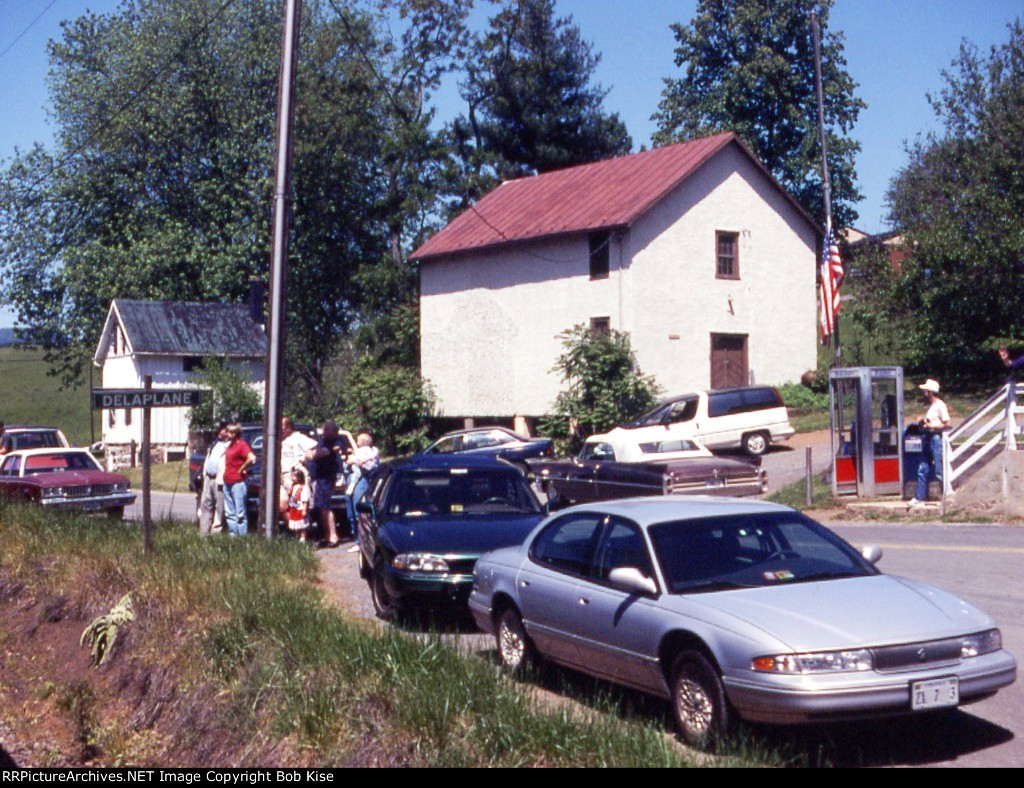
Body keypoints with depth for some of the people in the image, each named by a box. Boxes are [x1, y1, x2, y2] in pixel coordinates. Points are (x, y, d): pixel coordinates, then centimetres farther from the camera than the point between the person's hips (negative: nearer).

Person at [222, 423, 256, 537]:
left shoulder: (242, 445, -11)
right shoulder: (230, 445, 15)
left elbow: (252, 458, -26)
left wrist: (242, 469, -15)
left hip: (237, 482, -10)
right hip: (227, 482, 10)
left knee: (240, 513, -7)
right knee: (229, 512, 13)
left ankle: (242, 535, -5)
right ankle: (232, 534, 19)